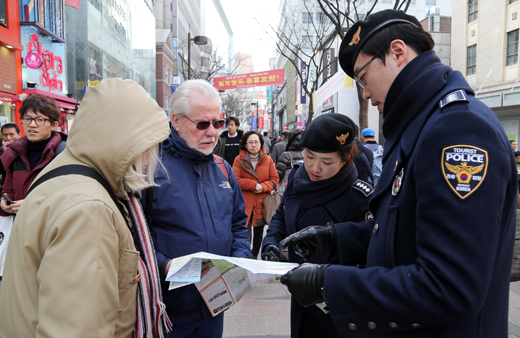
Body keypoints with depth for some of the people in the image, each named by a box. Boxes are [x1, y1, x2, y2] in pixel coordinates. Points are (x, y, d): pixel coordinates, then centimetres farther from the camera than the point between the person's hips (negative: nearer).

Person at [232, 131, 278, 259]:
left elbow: (275, 180, 4)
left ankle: (255, 257, 32)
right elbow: (235, 180, -9)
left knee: (259, 233, 15)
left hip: (261, 204, 3)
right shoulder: (239, 160, -3)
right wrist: (254, 185, -17)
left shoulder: (268, 160, 4)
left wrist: (263, 187, -14)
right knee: (245, 234, -7)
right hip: (245, 204, -3)